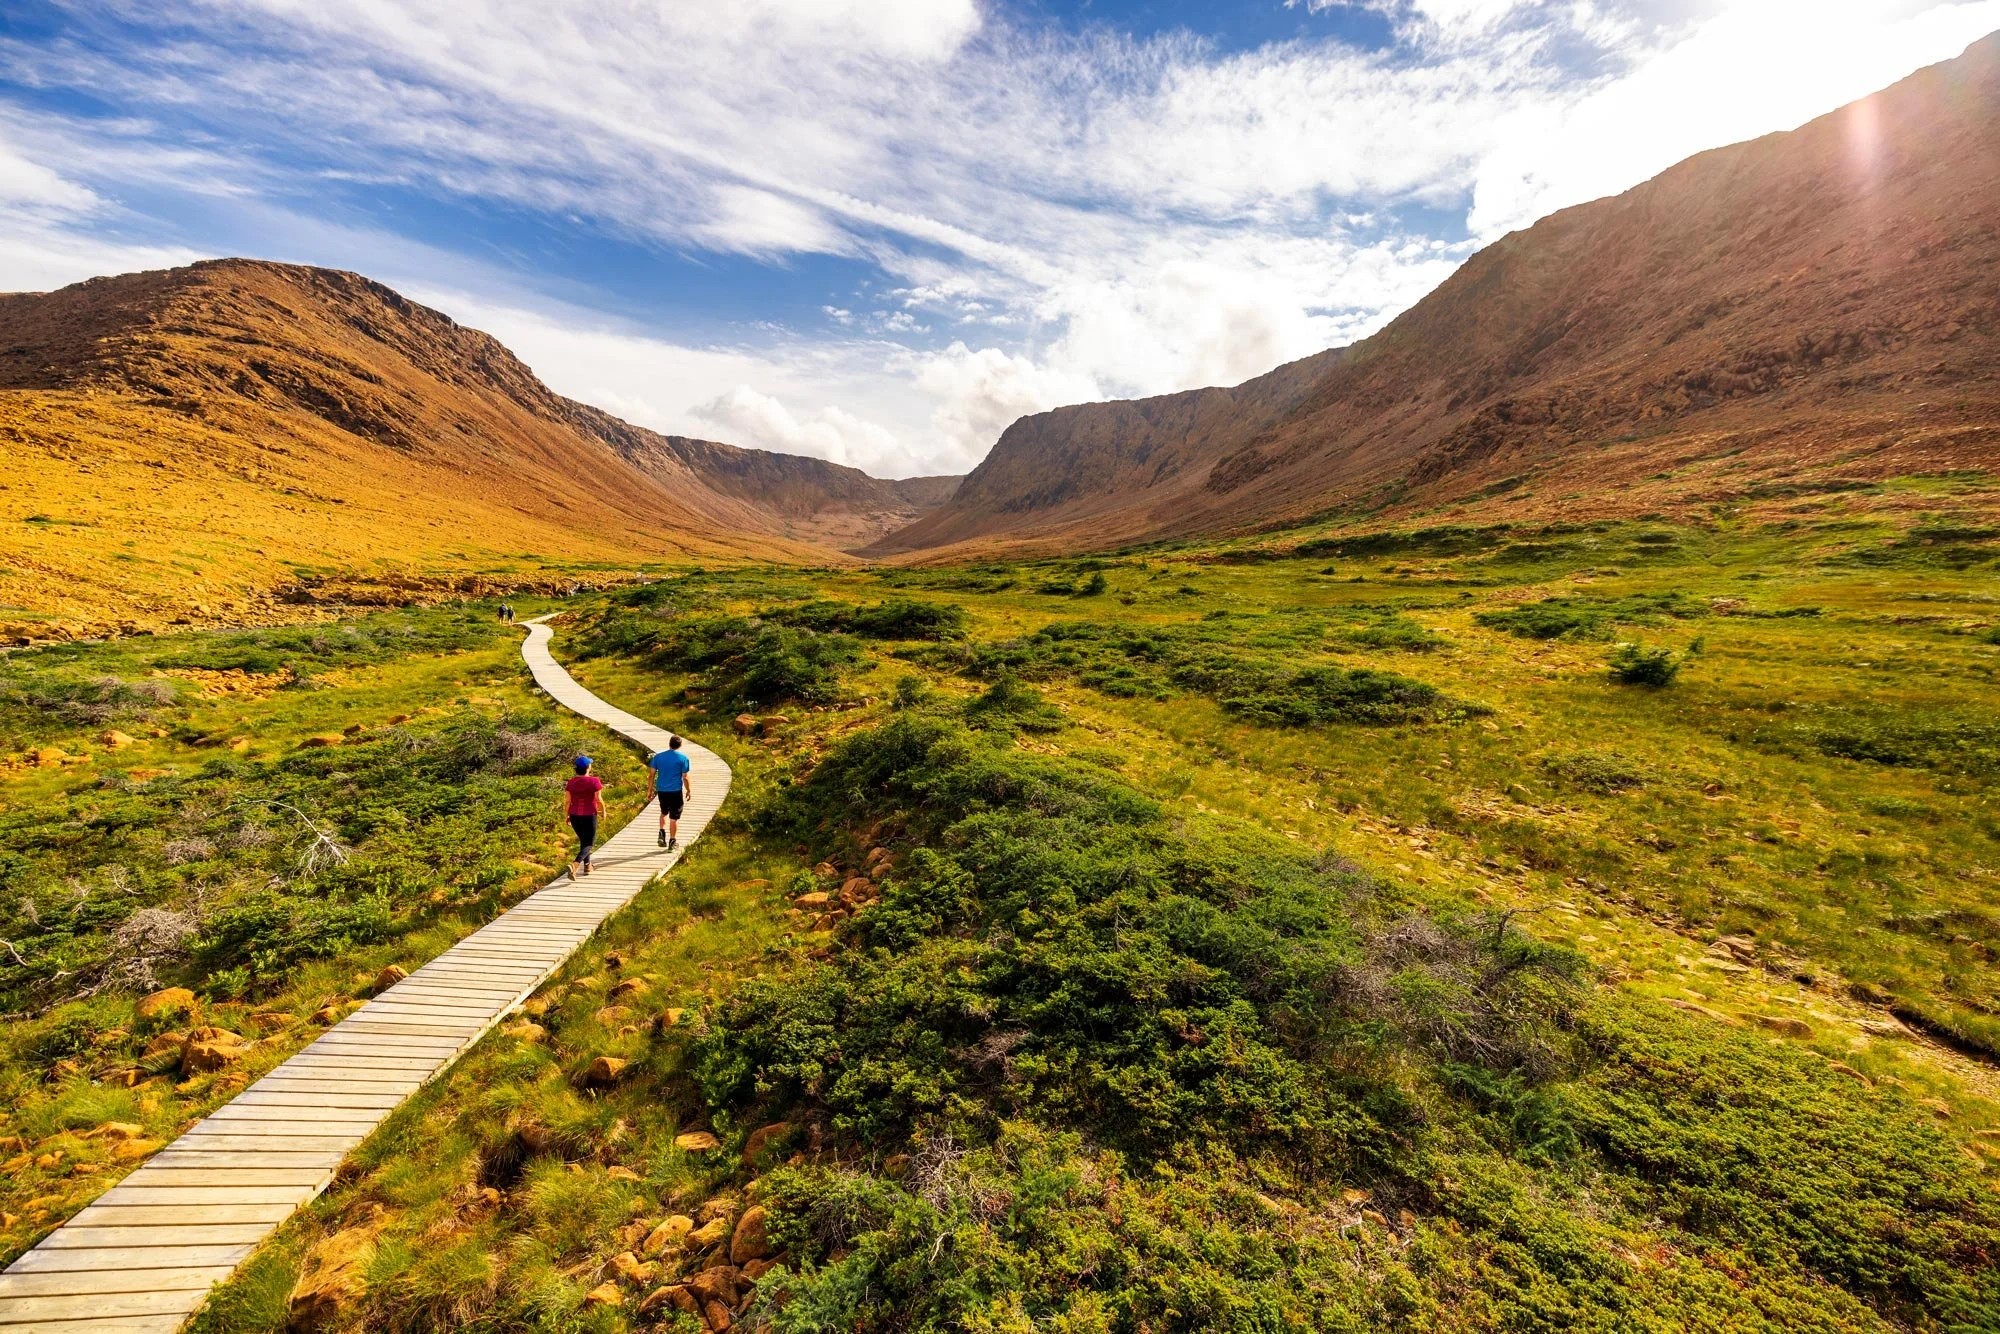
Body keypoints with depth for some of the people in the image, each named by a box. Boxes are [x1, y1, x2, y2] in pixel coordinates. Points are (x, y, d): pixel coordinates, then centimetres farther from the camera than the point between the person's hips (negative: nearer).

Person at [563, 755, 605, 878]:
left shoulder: (571, 782, 0)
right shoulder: (594, 781, -12)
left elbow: (567, 801, 0)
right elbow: (599, 799, -13)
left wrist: (567, 816, 12)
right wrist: (603, 811, 4)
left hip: (575, 816, 5)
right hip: (589, 816, -5)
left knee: (583, 840, 24)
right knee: (588, 844, 3)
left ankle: (587, 866, 30)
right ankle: (575, 865, -21)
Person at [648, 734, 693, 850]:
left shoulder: (658, 756, 2)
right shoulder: (683, 758, -7)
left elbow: (652, 774, 3)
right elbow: (686, 777, -6)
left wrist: (650, 789, 11)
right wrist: (689, 790, 6)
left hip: (661, 790, 3)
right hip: (676, 791, -3)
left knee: (664, 812, 25)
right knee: (674, 817, 5)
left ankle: (662, 834, 9)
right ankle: (672, 842, 11)